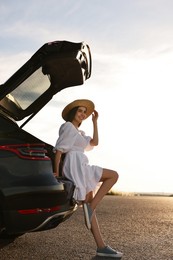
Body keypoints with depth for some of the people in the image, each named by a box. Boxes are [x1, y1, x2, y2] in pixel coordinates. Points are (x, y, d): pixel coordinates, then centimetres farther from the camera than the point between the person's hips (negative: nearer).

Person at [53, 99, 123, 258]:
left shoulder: (79, 132, 27)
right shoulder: (68, 126, -1)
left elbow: (95, 142, 18)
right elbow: (59, 150, -8)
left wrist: (95, 121, 19)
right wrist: (56, 171, -13)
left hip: (80, 169, 9)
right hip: (76, 167, -9)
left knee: (89, 208, 2)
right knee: (114, 175, -10)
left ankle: (101, 247, 1)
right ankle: (90, 207, -15)